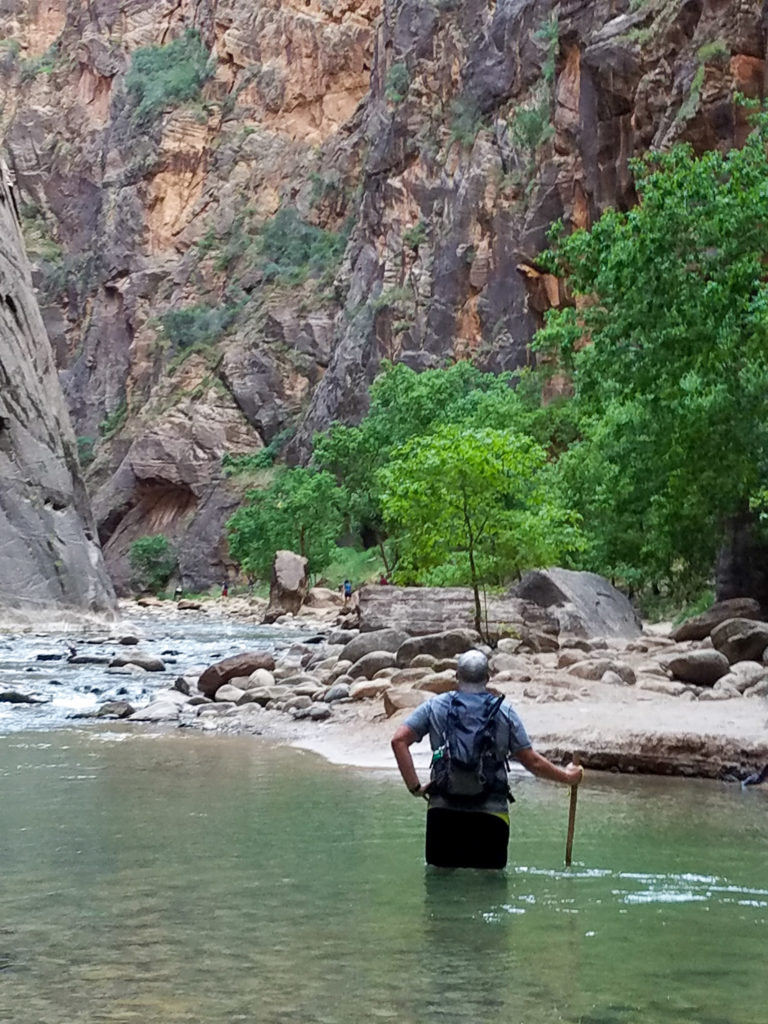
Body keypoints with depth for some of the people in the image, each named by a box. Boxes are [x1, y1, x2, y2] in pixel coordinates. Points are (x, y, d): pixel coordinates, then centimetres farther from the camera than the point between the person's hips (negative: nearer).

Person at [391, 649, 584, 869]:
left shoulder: (435, 706, 4)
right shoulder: (504, 711, 2)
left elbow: (399, 740, -6)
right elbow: (532, 762, 3)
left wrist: (414, 787, -4)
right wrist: (567, 776, 19)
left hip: (443, 812, 1)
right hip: (490, 817, -1)